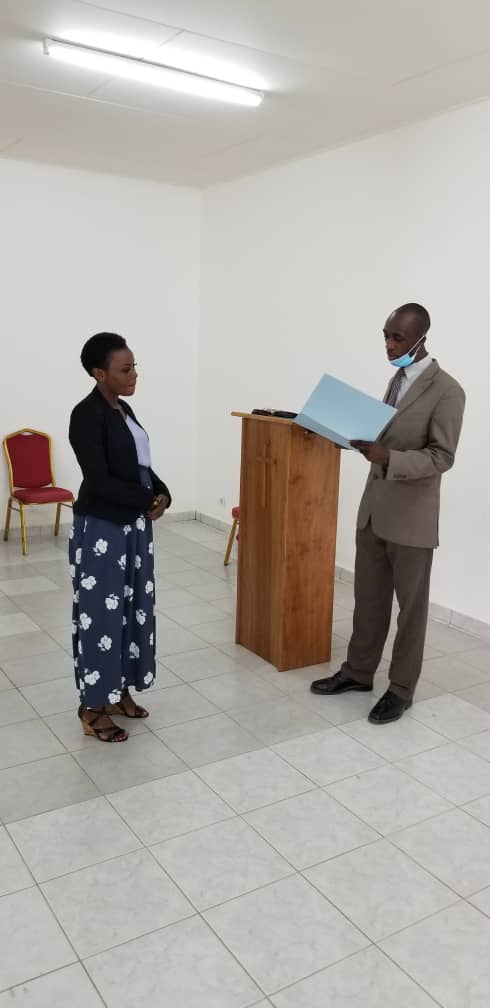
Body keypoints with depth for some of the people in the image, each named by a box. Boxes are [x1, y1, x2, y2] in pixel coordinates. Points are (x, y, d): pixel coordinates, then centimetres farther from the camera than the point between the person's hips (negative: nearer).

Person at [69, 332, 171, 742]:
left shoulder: (123, 410, 9)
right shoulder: (87, 415, -17)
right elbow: (99, 481, -22)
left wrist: (163, 492, -3)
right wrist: (149, 500, -14)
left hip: (134, 525, 9)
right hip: (101, 530, -9)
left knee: (132, 608, 15)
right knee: (101, 613, 1)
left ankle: (119, 691, 31)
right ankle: (92, 708, 16)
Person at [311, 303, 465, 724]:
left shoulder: (446, 390, -15)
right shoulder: (397, 380, 10)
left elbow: (441, 457, -19)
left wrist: (387, 458, -32)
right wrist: (361, 436, 0)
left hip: (411, 517, -7)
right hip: (373, 508, 7)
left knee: (411, 606, 8)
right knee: (368, 598, 16)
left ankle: (401, 689, 22)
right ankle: (358, 671, 32)